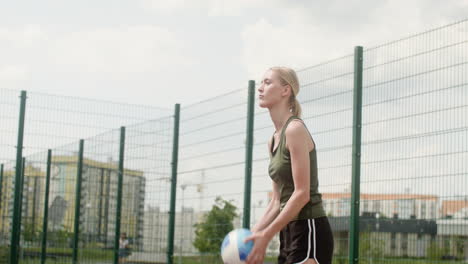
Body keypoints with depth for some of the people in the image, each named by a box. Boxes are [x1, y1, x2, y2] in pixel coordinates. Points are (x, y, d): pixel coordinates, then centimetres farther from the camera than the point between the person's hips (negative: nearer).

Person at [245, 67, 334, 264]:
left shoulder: (295, 129, -12)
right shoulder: (273, 141, 15)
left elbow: (302, 193, -18)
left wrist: (266, 235, -19)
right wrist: (253, 234, 7)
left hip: (309, 232, -9)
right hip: (289, 233, 9)